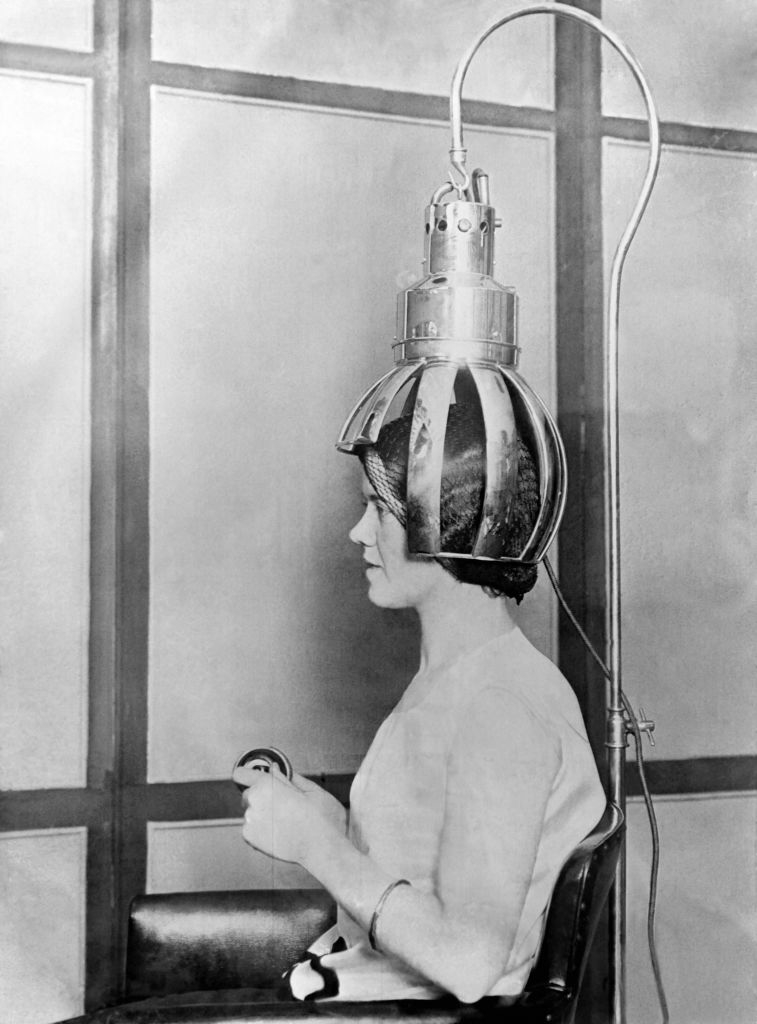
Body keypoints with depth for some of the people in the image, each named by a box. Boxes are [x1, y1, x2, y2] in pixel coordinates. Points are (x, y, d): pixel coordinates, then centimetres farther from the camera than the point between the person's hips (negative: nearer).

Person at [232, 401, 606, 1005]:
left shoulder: (502, 708, -21)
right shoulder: (449, 680, 9)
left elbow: (469, 962, -25)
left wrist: (316, 842, -19)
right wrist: (329, 823, -1)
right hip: (354, 984, 8)